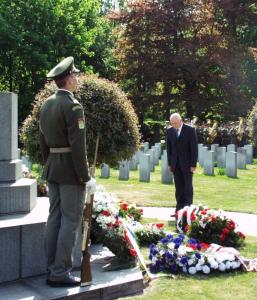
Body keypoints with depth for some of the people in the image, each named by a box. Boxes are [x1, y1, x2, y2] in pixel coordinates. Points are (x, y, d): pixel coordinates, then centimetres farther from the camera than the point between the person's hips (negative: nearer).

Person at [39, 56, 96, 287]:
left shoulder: (47, 104, 10)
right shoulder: (73, 106, -15)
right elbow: (78, 146, -20)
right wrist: (86, 177, -15)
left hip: (53, 168, 8)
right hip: (71, 170, -8)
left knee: (54, 219, 10)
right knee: (70, 221, -2)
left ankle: (52, 271, 16)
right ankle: (60, 273, 2)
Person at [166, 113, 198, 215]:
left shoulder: (190, 130, -7)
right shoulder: (170, 131, 6)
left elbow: (194, 148, -8)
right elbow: (169, 148, 10)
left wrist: (193, 164, -12)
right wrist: (170, 163, 5)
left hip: (187, 164, -4)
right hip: (176, 164, 4)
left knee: (188, 188, 1)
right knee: (179, 188, 5)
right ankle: (179, 210, 9)